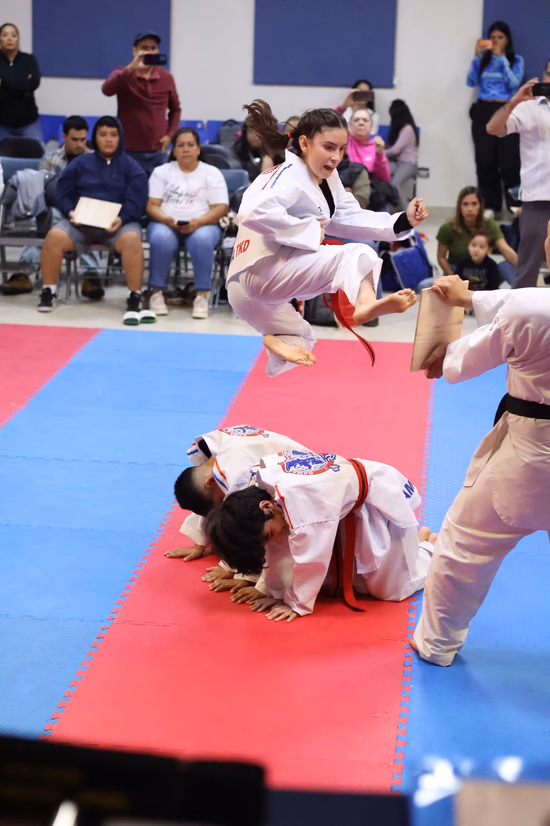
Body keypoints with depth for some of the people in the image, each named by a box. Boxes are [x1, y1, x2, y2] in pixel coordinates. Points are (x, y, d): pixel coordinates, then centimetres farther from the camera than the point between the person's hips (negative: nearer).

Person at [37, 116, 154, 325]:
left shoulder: (132, 167, 10)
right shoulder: (80, 163, 15)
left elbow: (136, 200, -1)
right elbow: (63, 194, 12)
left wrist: (121, 219, -21)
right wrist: (70, 212, -10)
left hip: (118, 223, -1)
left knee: (131, 239, -37)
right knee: (54, 236, -29)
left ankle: (135, 299, -29)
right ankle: (48, 292, -11)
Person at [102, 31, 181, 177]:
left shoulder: (167, 77, 5)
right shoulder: (123, 74, -3)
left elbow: (175, 109, 18)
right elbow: (106, 90, -25)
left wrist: (170, 134, 3)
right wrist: (131, 68, -34)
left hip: (158, 153, 3)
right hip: (128, 152, -2)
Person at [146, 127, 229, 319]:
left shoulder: (212, 173, 9)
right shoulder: (161, 172, 13)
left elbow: (221, 208, -1)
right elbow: (152, 205, 4)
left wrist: (199, 222, -19)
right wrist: (167, 219, -17)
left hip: (202, 226, 0)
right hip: (166, 225, 1)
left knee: (202, 239, -37)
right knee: (161, 238, -35)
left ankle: (202, 295, -31)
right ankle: (156, 292, -24)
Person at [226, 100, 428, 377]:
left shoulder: (326, 178, 16)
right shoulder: (290, 177, -15)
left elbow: (348, 219, 14)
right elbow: (253, 212, -32)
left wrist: (403, 221, 1)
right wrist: (309, 232, -25)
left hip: (263, 280, 11)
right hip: (260, 271, -11)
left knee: (296, 343, 28)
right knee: (356, 256, -26)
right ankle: (365, 305, -49)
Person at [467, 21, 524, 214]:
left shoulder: (516, 60, 7)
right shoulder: (483, 59, 11)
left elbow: (514, 83, -8)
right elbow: (471, 82, 1)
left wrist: (501, 58, -12)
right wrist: (477, 57, -6)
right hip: (483, 111, 2)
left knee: (509, 160, -9)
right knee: (485, 160, 1)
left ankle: (516, 205, -6)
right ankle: (489, 204, 7)